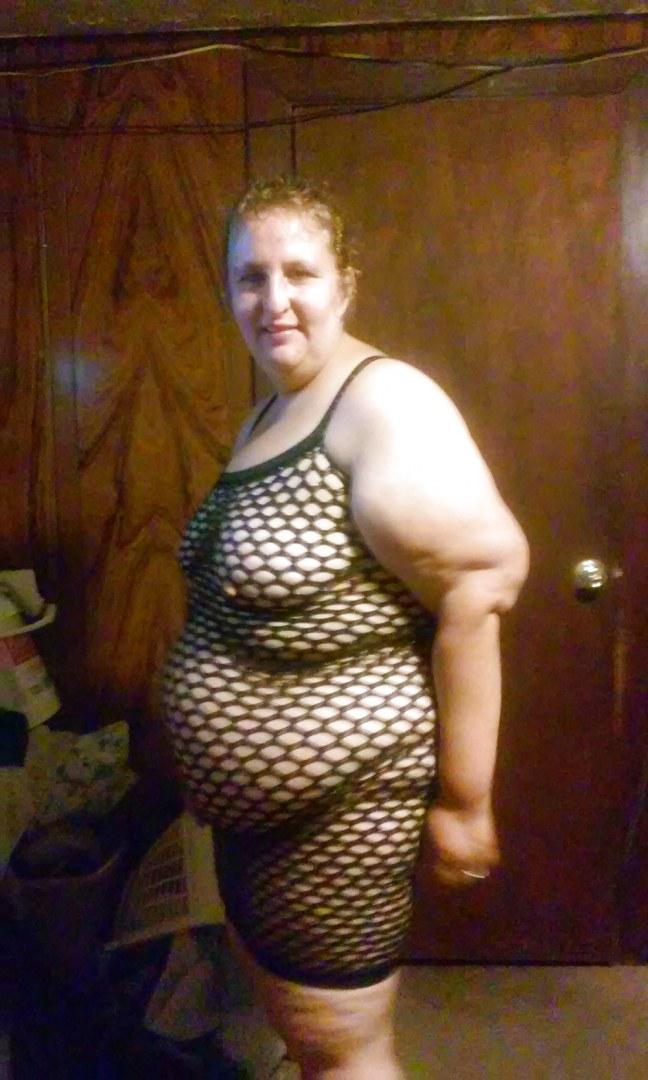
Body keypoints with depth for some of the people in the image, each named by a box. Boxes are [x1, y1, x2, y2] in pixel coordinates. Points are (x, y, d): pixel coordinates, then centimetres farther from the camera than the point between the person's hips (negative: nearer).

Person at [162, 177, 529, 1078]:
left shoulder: (383, 403, -20)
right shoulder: (270, 411, 8)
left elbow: (479, 590, -24)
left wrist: (462, 801, -19)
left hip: (341, 801, -8)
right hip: (252, 800, 9)